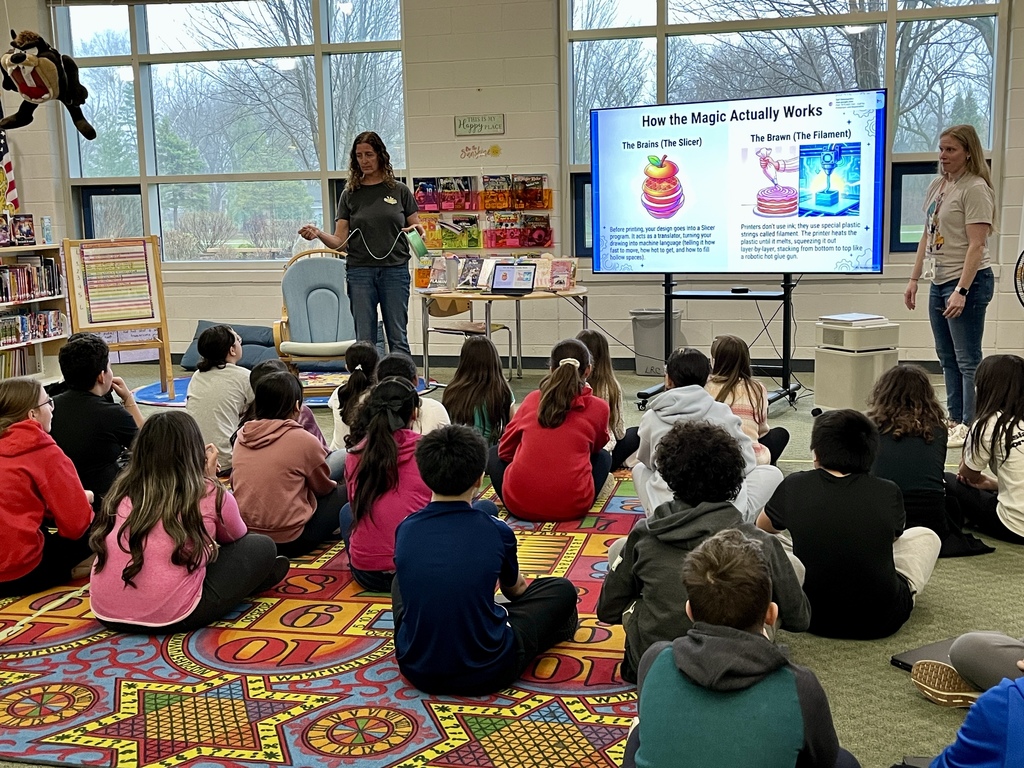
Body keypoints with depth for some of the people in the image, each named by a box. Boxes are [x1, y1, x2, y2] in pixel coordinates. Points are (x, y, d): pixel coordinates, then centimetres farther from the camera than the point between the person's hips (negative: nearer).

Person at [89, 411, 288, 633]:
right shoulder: (210, 494, -3)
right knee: (262, 547, 12)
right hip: (171, 617, -6)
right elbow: (235, 537, 19)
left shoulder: (122, 489, 8)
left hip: (106, 613, 6)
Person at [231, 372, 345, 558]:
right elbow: (323, 488, 2)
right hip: (289, 541, -6)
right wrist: (334, 485, 27)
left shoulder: (242, 435, 2)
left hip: (244, 535, 6)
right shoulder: (304, 441, -13)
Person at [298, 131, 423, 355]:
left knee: (398, 338, 2)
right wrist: (318, 234, -16)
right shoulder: (350, 194, 7)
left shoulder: (399, 190, 5)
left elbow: (417, 228, 9)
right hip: (360, 271, 1)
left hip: (395, 271, -1)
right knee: (364, 340, 2)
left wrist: (417, 231, -14)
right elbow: (340, 241, 3)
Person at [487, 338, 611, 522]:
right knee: (603, 456, 27)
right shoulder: (598, 407, 2)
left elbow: (505, 450, 15)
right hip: (572, 507, 0)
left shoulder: (532, 399, 6)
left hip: (519, 504, 0)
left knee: (494, 453, 28)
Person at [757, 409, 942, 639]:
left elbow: (763, 526, 14)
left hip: (814, 619, 0)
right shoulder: (889, 493, -9)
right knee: (926, 536, 21)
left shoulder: (794, 486, -8)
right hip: (882, 621, 0)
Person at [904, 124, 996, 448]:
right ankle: (955, 419, 24)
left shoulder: (975, 189, -12)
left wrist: (961, 291, -24)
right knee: (947, 359, 14)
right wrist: (914, 279, 15)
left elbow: (976, 245, -18)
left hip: (967, 281, -9)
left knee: (967, 360, -4)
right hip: (939, 281, 9)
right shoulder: (936, 186, 13)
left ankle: (971, 428, 1)